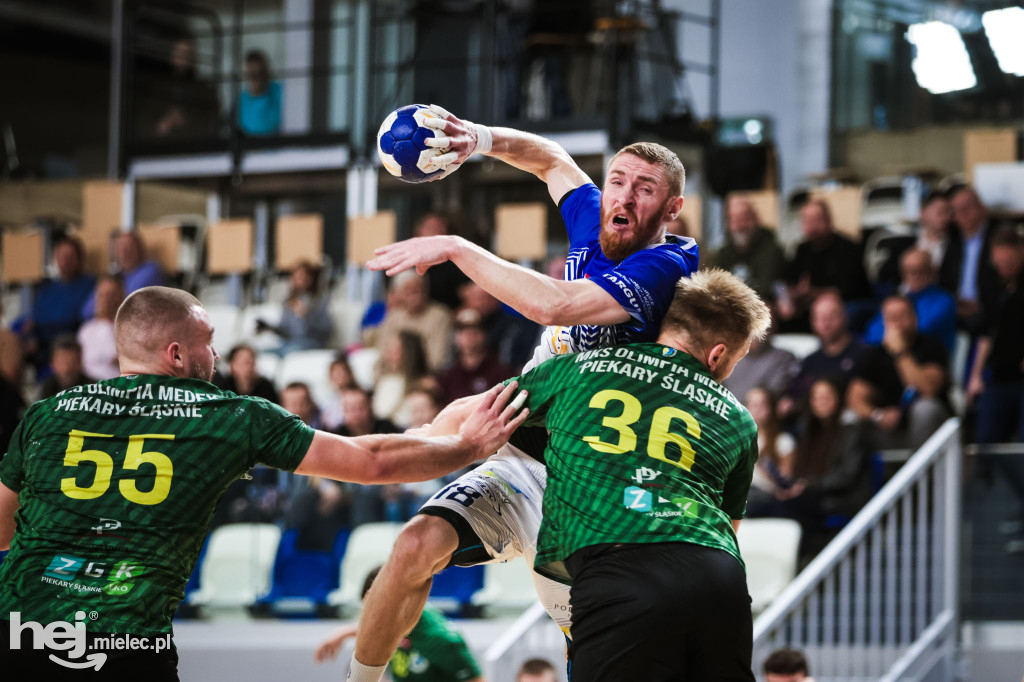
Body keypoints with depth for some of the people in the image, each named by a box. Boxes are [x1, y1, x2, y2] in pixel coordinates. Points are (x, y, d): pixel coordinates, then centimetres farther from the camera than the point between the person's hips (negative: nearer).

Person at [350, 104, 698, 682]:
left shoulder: (663, 269, -17)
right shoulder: (593, 225, 5)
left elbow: (553, 305, -31)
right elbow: (553, 160, 27)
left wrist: (455, 248, -23)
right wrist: (482, 139, 7)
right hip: (519, 458, 5)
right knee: (418, 546, -18)